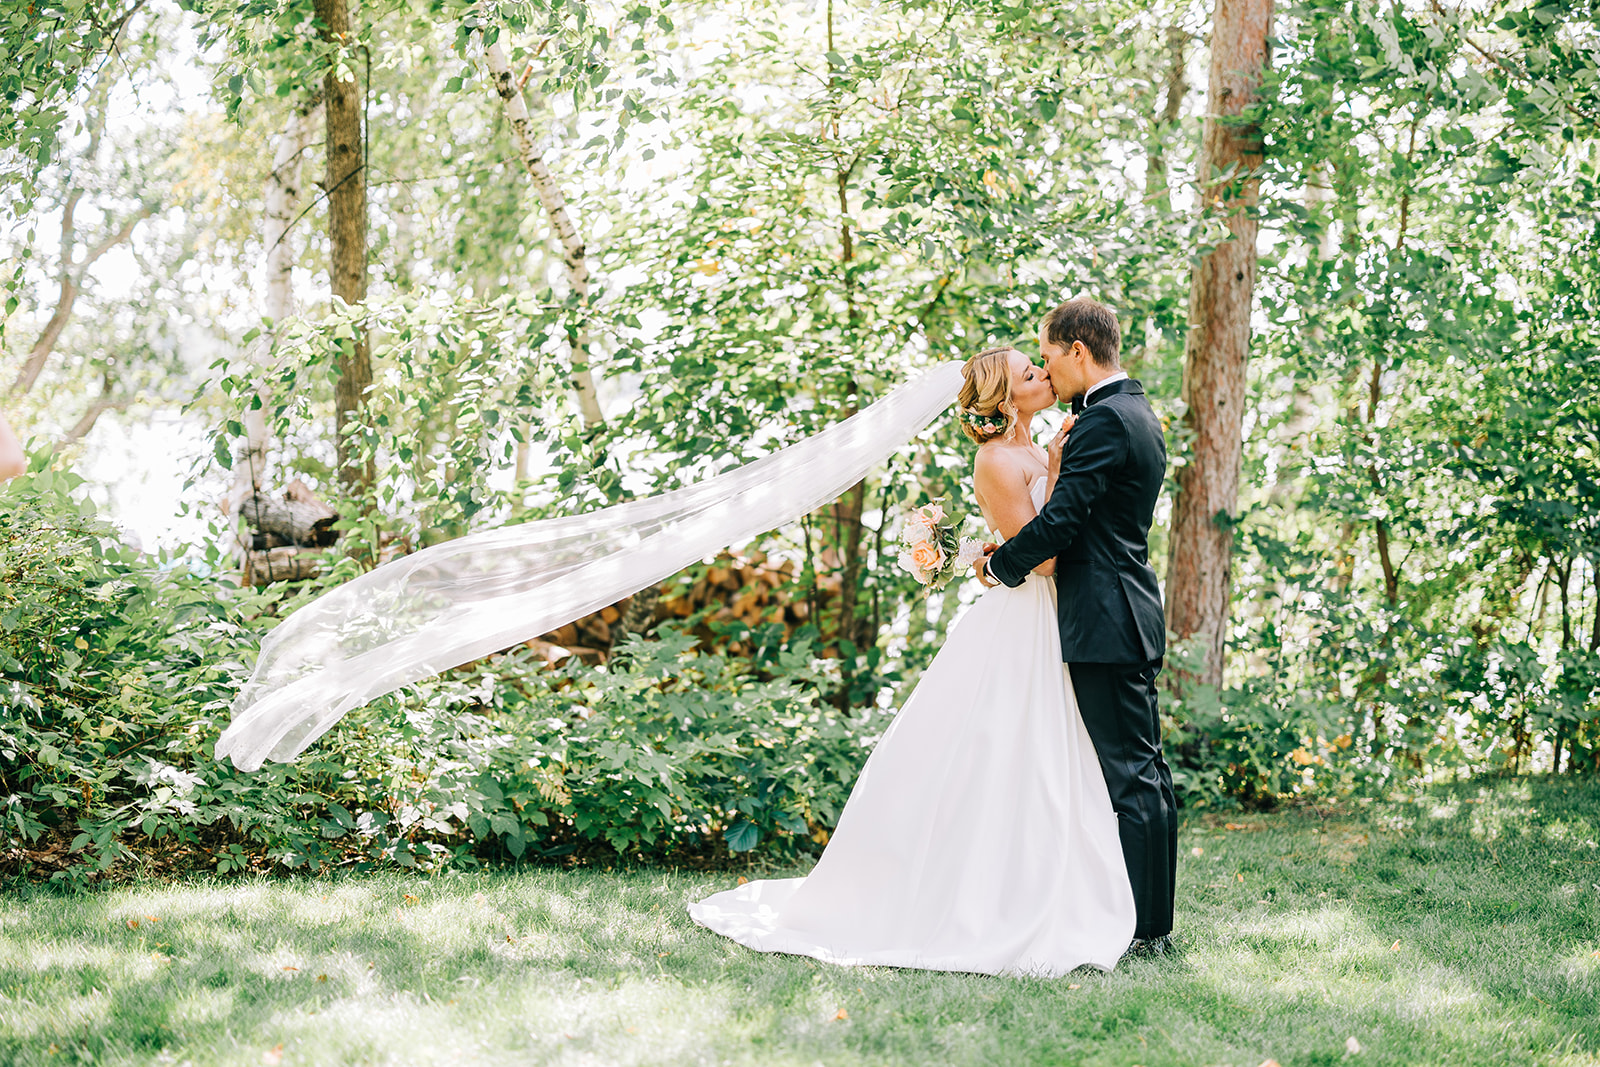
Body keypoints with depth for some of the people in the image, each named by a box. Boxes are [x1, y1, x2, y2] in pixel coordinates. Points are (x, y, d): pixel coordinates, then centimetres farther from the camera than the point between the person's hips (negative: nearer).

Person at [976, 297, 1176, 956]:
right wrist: (1016, 550, 12)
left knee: (1129, 773, -7)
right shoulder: (1139, 413, 17)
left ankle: (1143, 931, -4)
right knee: (1143, 769, 12)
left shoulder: (1105, 420, -15)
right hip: (1129, 612, 10)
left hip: (1107, 622, -10)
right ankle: (1154, 923, 18)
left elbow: (1061, 519, -18)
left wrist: (999, 564, -2)